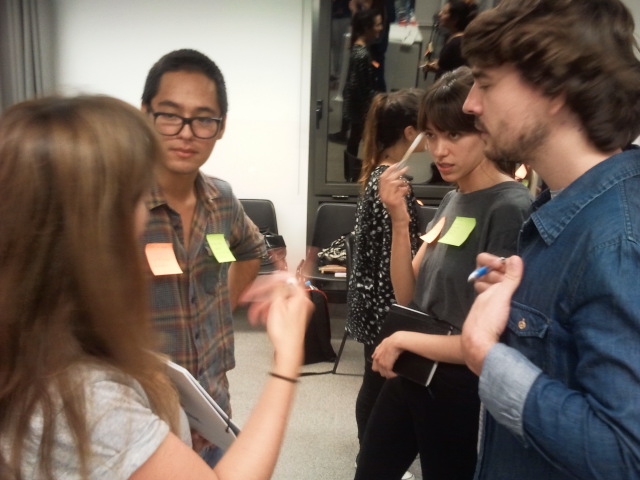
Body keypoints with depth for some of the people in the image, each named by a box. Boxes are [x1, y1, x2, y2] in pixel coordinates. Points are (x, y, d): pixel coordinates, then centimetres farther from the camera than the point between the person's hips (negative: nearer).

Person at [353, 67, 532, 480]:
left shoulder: (512, 209, -21)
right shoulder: (453, 199, 3)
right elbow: (407, 295, 1)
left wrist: (404, 340, -14)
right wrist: (399, 220, -12)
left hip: (461, 391, -7)